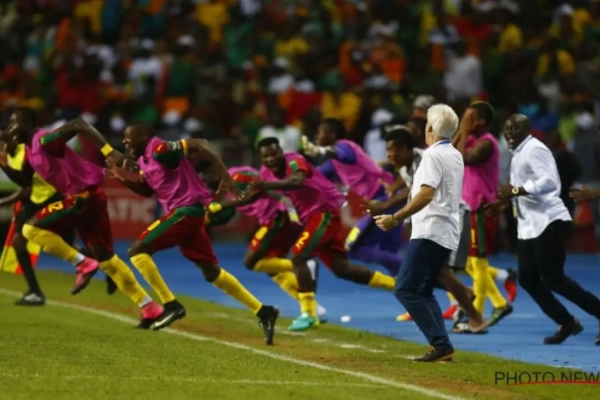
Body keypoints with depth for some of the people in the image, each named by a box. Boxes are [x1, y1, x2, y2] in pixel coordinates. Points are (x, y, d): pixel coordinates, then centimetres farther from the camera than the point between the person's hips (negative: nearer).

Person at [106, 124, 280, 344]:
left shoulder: (159, 150, -14)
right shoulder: (145, 160, 15)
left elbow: (198, 144, -20)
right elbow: (147, 191, 27)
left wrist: (225, 175, -25)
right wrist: (124, 177, 11)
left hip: (186, 211, -10)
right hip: (187, 213, 10)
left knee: (137, 251, -8)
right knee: (211, 271, 12)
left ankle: (171, 305, -9)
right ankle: (263, 311, 11)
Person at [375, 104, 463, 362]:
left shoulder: (434, 155, -12)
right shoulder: (456, 156, 15)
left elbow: (426, 195, -24)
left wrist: (395, 218, -23)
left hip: (430, 232, -10)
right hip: (448, 234, 10)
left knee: (406, 289, -9)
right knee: (424, 290, 15)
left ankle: (441, 345, -16)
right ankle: (441, 347, 3)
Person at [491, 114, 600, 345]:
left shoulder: (535, 149, -13)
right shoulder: (519, 153, 18)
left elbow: (549, 181, -26)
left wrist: (516, 191, -24)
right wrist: (504, 200, 17)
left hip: (548, 222, -10)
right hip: (529, 226, 10)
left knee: (553, 279, -12)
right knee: (528, 279, 6)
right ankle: (566, 323, 15)